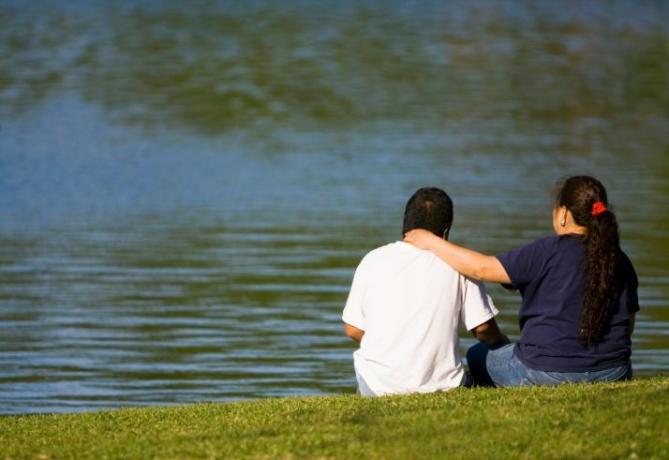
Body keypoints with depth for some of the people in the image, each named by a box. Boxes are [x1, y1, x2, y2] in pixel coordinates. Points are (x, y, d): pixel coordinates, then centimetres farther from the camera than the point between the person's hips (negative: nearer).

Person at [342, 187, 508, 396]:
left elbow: (352, 330, 4)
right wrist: (503, 345, 24)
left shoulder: (374, 260, 2)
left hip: (378, 386, 1)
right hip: (439, 385, -1)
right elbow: (483, 328, 1)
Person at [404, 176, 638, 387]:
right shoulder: (619, 260, 2)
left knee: (477, 356, 21)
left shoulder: (548, 252, -14)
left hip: (547, 373, -6)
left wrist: (431, 242, -5)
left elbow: (482, 268, -14)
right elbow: (629, 323, 8)